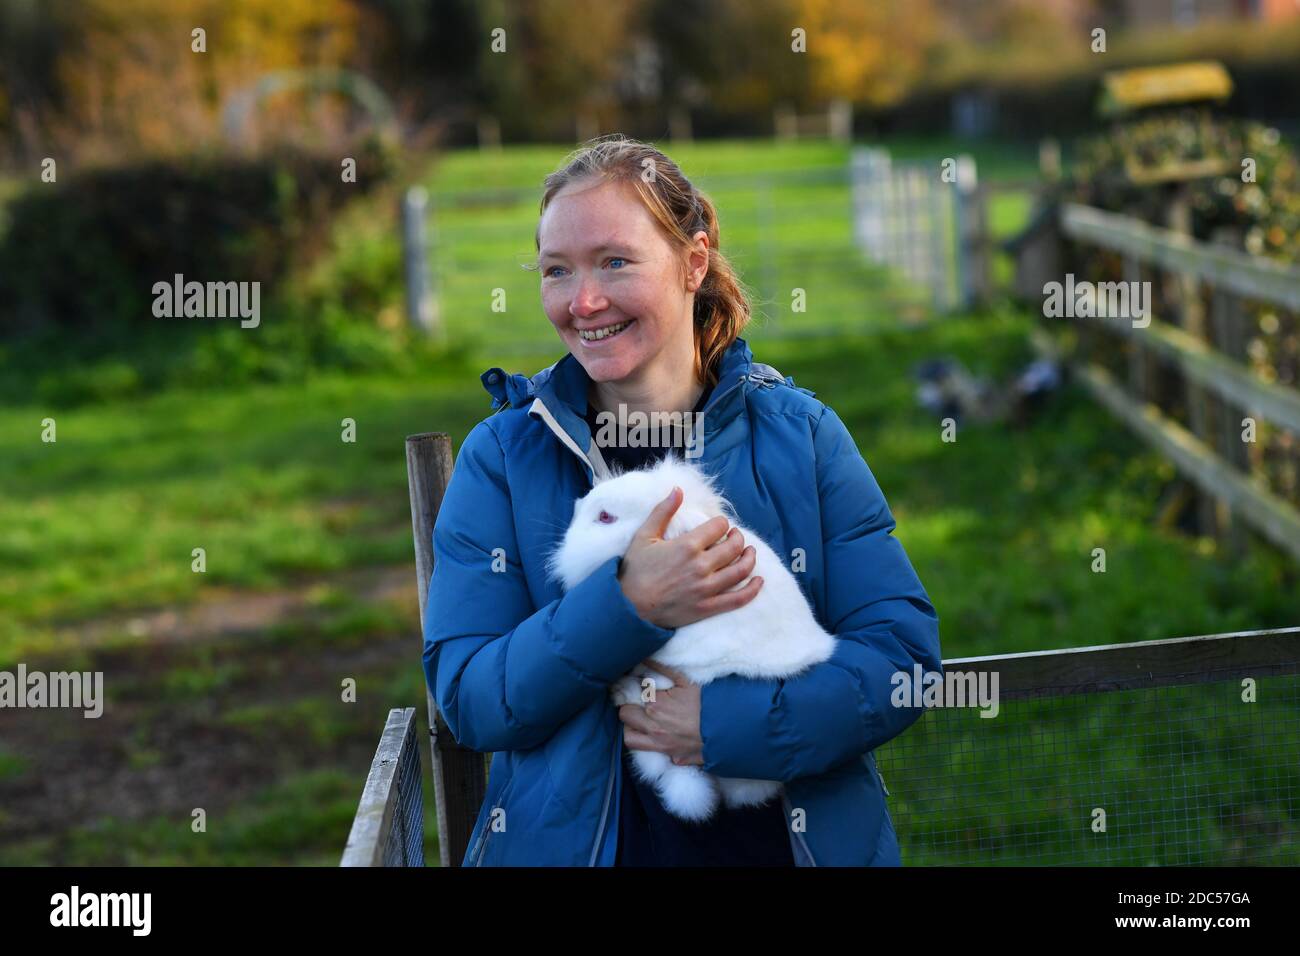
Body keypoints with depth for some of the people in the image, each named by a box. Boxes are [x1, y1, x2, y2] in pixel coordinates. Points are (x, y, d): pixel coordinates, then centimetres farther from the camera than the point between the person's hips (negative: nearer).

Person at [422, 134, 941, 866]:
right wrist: (629, 605, -18)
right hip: (570, 840, 0)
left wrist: (729, 724, -16)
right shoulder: (500, 457, 3)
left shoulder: (801, 435, 4)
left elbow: (905, 653, -3)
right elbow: (467, 702, -5)